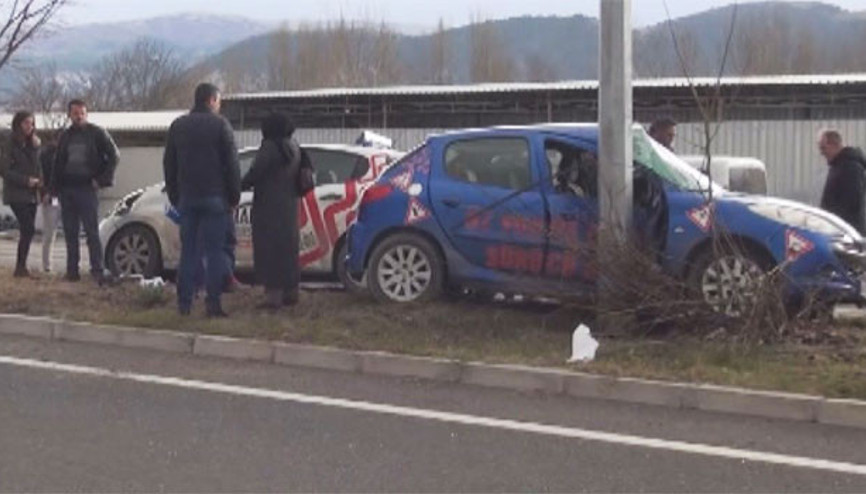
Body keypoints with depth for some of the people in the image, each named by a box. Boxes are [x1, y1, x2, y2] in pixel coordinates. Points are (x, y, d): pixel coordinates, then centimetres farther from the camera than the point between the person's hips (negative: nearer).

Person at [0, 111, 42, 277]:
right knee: (28, 229, -15)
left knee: (28, 231, 5)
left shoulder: (33, 144, 13)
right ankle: (21, 267, -11)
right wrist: (26, 180, -15)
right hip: (16, 194, -7)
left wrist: (39, 180, -3)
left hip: (31, 195, 7)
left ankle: (21, 267, 9)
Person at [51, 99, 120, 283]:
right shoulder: (65, 136, 14)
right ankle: (72, 270, 11)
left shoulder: (97, 133, -1)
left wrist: (102, 179, -7)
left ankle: (98, 270, -10)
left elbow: (114, 155, -2)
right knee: (70, 233, 7)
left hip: (86, 188, -5)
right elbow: (58, 163, 18)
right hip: (66, 190, 5)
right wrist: (55, 187, 8)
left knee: (92, 232, -9)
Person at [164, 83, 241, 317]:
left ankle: (184, 302, 5)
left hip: (187, 197, 4)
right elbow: (232, 164, -6)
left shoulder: (177, 126, 11)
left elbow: (168, 164, 15)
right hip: (214, 197, -4)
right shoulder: (220, 125, -4)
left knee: (188, 250, 7)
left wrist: (174, 197, 20)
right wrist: (234, 196, 1)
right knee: (215, 251, -2)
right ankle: (213, 303, -6)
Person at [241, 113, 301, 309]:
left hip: (270, 207, -9)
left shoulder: (270, 147, -15)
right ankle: (290, 292, 22)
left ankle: (274, 295, -9)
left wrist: (239, 187, -4)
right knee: (287, 249, 16)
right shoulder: (293, 147, 13)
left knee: (270, 250, -7)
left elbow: (255, 173, -18)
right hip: (289, 206, 9)